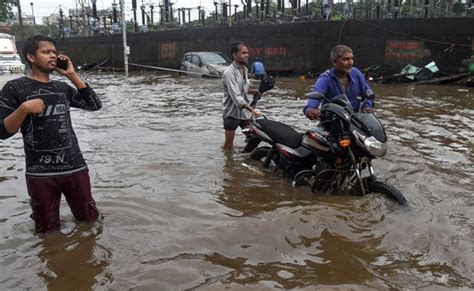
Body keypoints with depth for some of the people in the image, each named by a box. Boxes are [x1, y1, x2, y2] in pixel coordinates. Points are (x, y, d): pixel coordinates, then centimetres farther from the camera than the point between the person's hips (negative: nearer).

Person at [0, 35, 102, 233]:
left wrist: (72, 75, -2)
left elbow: (94, 105, -1)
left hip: (75, 167, 3)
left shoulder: (63, 88, 10)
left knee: (90, 220, 16)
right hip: (40, 173, -3)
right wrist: (24, 108, -21)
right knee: (48, 230, 15)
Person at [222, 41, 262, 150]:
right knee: (228, 146, 3)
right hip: (232, 113, -7)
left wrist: (252, 91, 2)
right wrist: (251, 109, -35)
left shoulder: (244, 69, 8)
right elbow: (236, 96, -27)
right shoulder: (230, 72, -19)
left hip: (245, 112, 7)